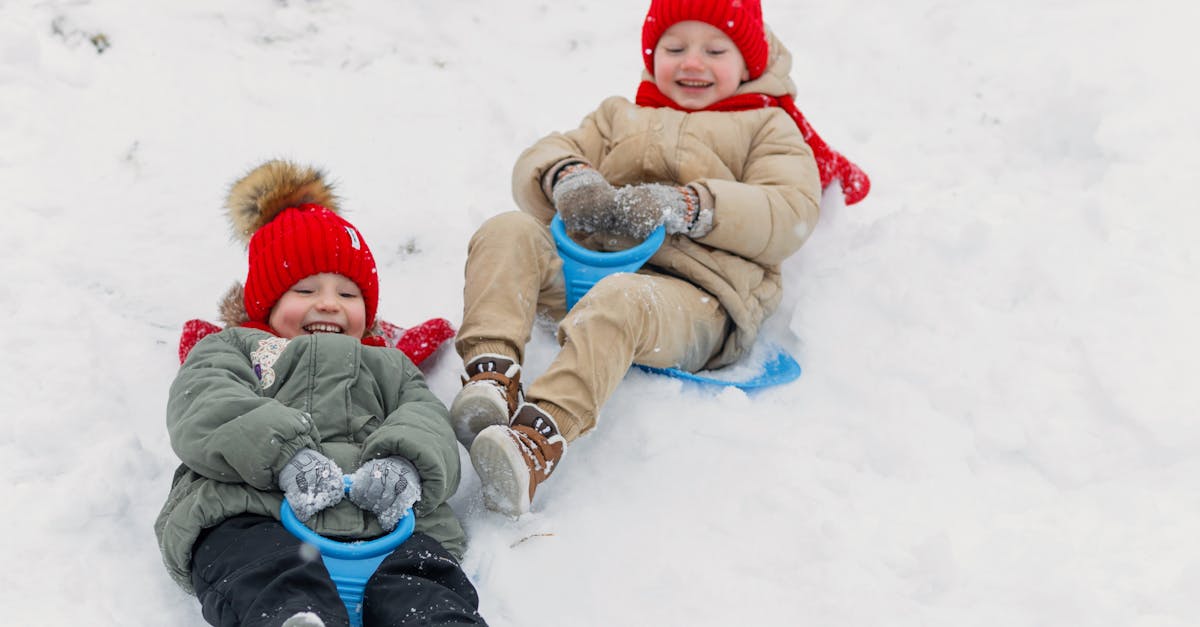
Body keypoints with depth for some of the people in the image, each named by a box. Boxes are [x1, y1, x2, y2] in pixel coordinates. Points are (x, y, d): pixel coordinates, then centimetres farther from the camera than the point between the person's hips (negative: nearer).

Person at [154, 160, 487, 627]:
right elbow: (205, 413, 10)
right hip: (247, 519, -2)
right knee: (282, 587, -41)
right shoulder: (231, 347, 35)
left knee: (423, 586, -36)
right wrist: (285, 452, -13)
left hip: (379, 524, 3)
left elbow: (428, 423, 22)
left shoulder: (389, 366, 44)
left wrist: (406, 463, -8)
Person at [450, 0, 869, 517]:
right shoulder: (620, 116, 34)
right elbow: (538, 160, 20)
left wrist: (682, 206, -14)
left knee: (621, 300, -40)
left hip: (697, 298, -5)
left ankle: (540, 435, -58)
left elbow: (791, 214, 1)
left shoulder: (766, 126, 22)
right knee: (507, 232, -22)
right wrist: (568, 178, -7)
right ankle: (491, 377, -41)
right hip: (588, 267, 5)